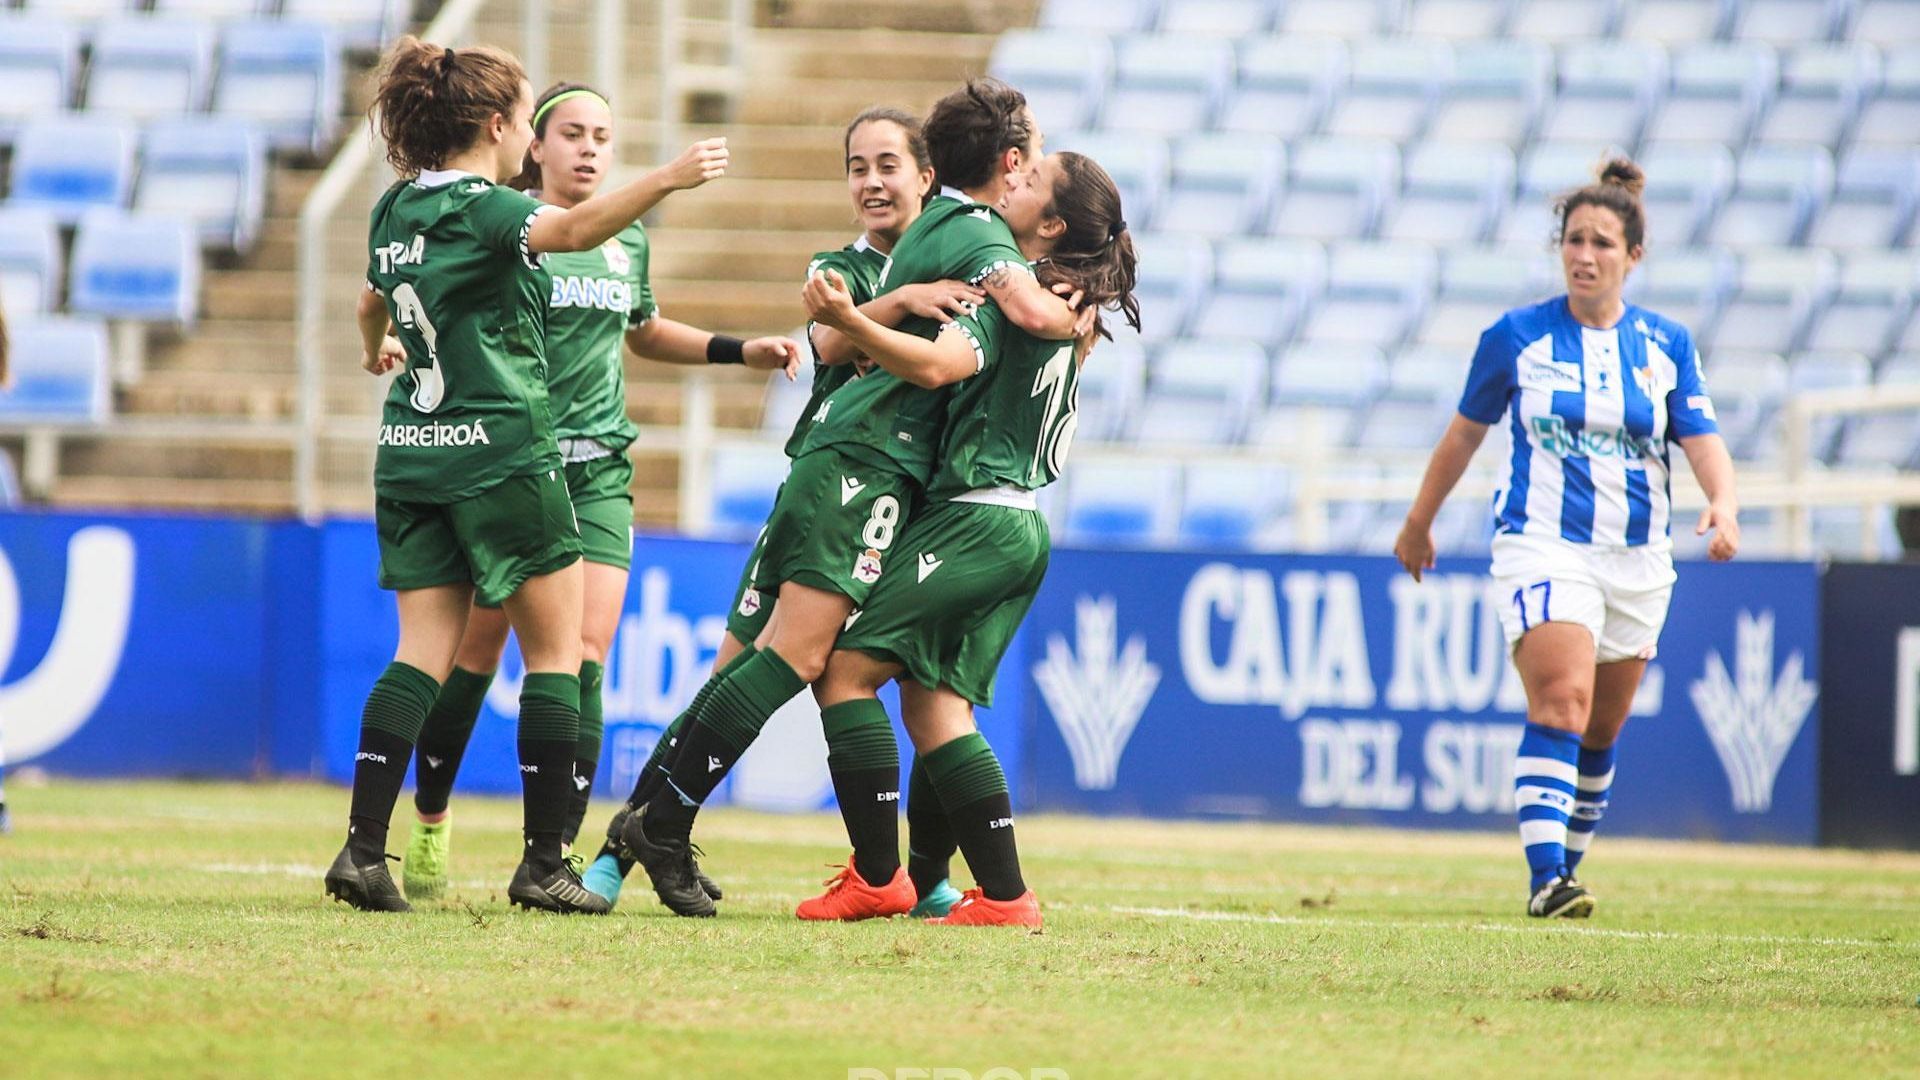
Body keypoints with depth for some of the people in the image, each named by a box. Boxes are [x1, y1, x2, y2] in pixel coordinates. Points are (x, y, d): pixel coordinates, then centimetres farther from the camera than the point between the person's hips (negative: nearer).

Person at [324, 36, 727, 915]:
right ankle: (543, 865, 2)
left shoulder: (397, 209, 12)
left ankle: (364, 848, -10)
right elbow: (571, 229, -33)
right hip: (502, 452, -7)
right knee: (555, 651, 3)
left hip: (410, 452, 7)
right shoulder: (482, 209, -11)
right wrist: (666, 181, -41)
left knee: (425, 651, 3)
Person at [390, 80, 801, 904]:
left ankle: (557, 851, -10)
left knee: (585, 653, -10)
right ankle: (429, 820, 21)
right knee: (478, 651, -1)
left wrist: (741, 351, 25)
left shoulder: (629, 241, 14)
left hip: (600, 470, 3)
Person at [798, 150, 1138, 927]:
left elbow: (938, 365, -29)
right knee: (932, 705, 9)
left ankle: (878, 876, -11)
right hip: (1020, 526, 9)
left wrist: (849, 322, -41)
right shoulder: (1071, 309, 16)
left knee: (846, 665, -8)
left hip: (976, 517, -9)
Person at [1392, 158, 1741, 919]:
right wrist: (1419, 523, 17)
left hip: (1637, 560, 4)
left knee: (1600, 731, 12)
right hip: (1542, 548, -4)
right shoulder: (1516, 338, -2)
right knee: (1562, 705, -22)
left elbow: (1703, 442, -2)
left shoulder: (1667, 346, 4)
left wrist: (1723, 503, -23)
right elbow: (1464, 433, 10)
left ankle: (1565, 865, 31)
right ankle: (1544, 878, -29)